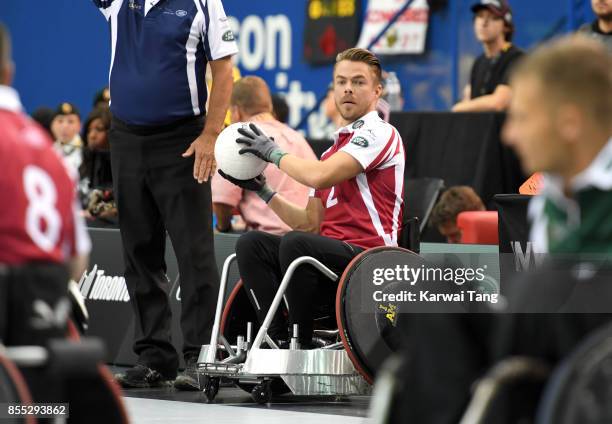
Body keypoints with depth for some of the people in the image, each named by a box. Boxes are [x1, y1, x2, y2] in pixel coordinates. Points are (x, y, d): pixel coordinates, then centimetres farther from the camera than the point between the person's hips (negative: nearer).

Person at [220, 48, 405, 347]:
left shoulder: (380, 132, -3)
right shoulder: (333, 149, 25)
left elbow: (320, 176, -17)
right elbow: (311, 223, 22)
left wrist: (273, 152, -2)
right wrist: (262, 190, 16)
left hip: (368, 253, -8)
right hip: (335, 259, 8)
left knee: (296, 244, -33)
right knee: (251, 244, -8)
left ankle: (301, 348, -23)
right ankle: (277, 340, -18)